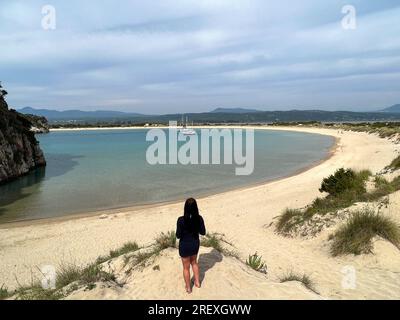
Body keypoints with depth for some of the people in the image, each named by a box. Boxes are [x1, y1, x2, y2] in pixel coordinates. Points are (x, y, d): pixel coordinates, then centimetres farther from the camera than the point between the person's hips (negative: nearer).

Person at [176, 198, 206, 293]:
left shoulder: (181, 220, -27)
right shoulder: (199, 218, -17)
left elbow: (178, 236, -18)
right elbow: (203, 232, -5)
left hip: (185, 245, -3)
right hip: (195, 243, 3)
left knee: (186, 267, 18)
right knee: (194, 262, 31)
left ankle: (188, 288, 35)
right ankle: (197, 282, 43)